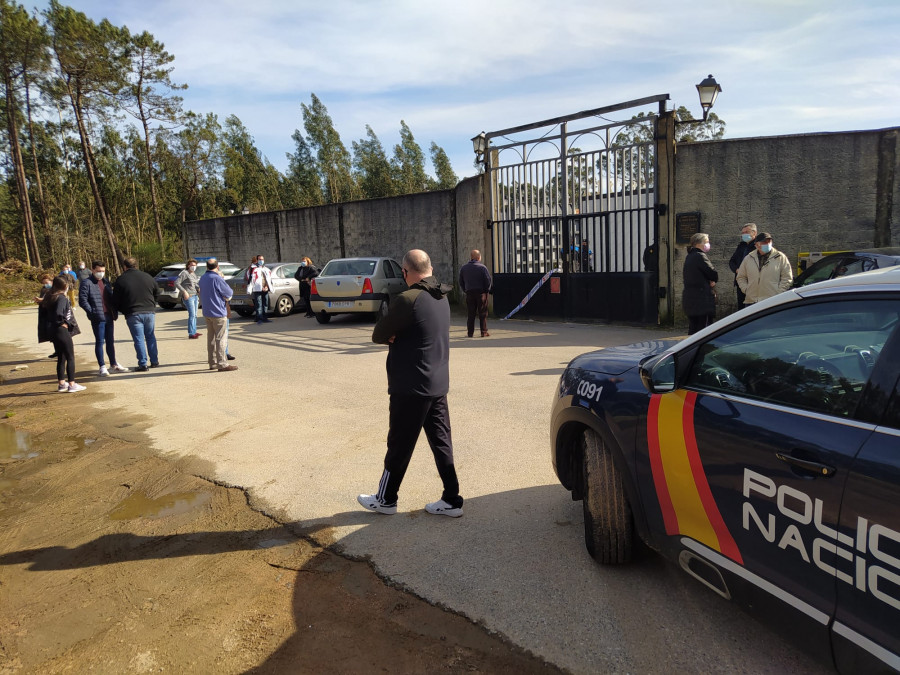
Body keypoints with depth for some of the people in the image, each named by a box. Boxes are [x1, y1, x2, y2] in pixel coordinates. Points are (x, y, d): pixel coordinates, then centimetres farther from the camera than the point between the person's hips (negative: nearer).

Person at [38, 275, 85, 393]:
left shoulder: (49, 298, 10)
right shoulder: (62, 298, -16)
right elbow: (58, 313, -28)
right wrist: (63, 323, -11)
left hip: (52, 332, 8)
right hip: (62, 330, -8)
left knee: (61, 358, 16)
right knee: (70, 357, 0)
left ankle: (62, 384, 20)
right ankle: (72, 384, 1)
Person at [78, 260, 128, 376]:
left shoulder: (106, 283, 17)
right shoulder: (86, 283, -5)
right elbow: (82, 301, -11)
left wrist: (115, 313, 11)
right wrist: (92, 312, -16)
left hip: (109, 317, 7)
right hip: (97, 318, -7)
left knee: (110, 341, 14)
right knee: (100, 342, 0)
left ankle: (114, 364, 23)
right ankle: (102, 367, 6)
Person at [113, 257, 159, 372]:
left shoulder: (120, 280, -1)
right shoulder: (147, 277, 8)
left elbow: (116, 301, 1)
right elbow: (157, 292, 16)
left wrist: (123, 311, 16)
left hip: (133, 314, -3)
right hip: (149, 312, 3)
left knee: (139, 339, 0)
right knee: (151, 337, 14)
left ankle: (143, 364, -1)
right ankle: (154, 361, 17)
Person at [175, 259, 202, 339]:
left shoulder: (194, 274, 17)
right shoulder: (184, 273, -7)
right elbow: (176, 283, -15)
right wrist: (184, 292, -21)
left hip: (195, 296, 8)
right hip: (188, 296, -8)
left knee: (194, 315, 12)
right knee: (192, 315, -13)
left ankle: (194, 332, 20)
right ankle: (191, 334, -12)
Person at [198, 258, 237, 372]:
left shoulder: (202, 278, 9)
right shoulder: (217, 278, -17)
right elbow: (229, 293, -12)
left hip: (207, 312, 8)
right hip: (218, 312, -8)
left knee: (211, 338, 14)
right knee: (221, 339, -5)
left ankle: (213, 363, 21)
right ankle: (222, 364, -4)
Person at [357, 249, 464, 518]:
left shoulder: (409, 299, -19)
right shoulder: (441, 298, 8)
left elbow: (378, 335, -12)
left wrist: (391, 335, 5)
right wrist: (397, 335, -3)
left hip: (412, 387, -8)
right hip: (438, 384, 8)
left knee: (399, 445, 7)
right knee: (441, 443, 13)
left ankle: (385, 499, 24)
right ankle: (451, 500, 19)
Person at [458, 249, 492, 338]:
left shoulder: (463, 268, 6)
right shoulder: (482, 267, -8)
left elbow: (461, 282, 9)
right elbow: (488, 280, -10)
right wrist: (487, 290, 3)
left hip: (469, 293, 3)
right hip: (481, 293, -3)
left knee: (470, 314, 7)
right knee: (483, 313, 2)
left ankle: (470, 333, 7)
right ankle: (484, 332, 2)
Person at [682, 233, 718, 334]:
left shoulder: (689, 257, 15)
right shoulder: (700, 256, -14)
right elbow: (714, 274, -15)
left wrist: (711, 280, -2)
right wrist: (712, 280, 5)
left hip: (689, 298, 9)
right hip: (702, 299, -9)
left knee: (693, 329, 13)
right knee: (704, 328, -6)